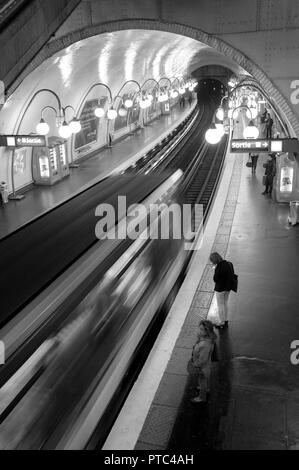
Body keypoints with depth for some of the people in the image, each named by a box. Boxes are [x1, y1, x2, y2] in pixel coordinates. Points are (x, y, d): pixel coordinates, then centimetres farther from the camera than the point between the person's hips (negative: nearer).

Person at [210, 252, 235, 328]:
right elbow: (232, 274, 7)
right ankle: (226, 320, 36)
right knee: (225, 304, 24)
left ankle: (222, 323, 22)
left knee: (220, 306, 10)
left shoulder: (218, 268, -27)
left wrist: (215, 269, -11)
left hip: (220, 288, -8)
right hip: (228, 287, 8)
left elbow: (215, 279, -21)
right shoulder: (229, 264, -3)